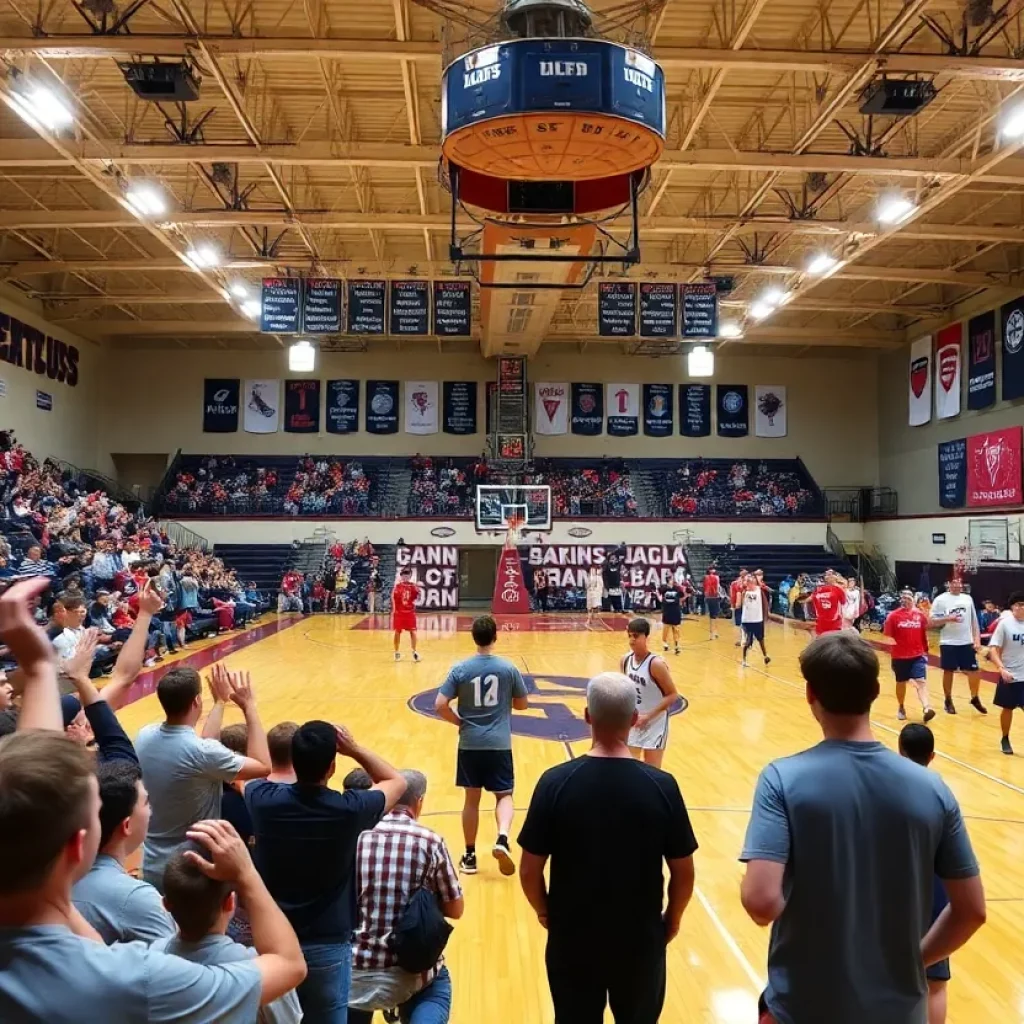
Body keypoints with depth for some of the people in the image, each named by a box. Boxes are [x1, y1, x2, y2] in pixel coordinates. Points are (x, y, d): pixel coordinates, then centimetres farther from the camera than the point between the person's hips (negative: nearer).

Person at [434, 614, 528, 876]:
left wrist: (460, 722, 5)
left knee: (471, 799, 12)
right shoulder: (508, 668, -5)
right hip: (499, 744, 0)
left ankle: (470, 856, 21)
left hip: (470, 744, 1)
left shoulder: (460, 669, -7)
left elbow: (440, 706, -11)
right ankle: (502, 839, -12)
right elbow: (522, 704, 6)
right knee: (504, 795, 12)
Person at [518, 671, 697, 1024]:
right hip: (640, 940, 0)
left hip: (572, 939, 0)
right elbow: (683, 874, -7)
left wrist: (544, 912, 9)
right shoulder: (662, 786, -16)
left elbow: (529, 871, -10)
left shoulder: (555, 782, -17)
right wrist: (672, 918, 12)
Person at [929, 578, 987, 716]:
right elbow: (931, 621, -9)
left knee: (975, 671, 5)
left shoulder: (968, 598, 6)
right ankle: (948, 701, 20)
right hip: (948, 643, -3)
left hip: (967, 642, 4)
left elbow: (974, 621, 10)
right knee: (948, 672, 6)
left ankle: (975, 698, 25)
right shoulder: (940, 600, -7)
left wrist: (977, 640, 2)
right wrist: (948, 618, -21)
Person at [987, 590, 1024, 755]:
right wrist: (1002, 669, -23)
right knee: (1007, 709, 13)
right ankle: (1005, 739, 33)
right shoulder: (1005, 623, -10)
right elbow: (994, 649, -11)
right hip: (1009, 676, -1)